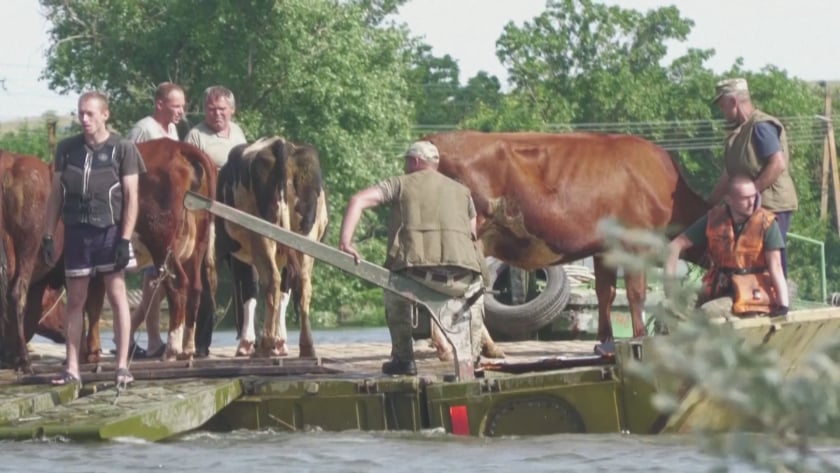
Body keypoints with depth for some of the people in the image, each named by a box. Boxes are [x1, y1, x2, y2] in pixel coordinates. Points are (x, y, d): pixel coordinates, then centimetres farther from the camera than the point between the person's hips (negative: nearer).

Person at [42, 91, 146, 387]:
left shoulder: (122, 149, -4)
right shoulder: (67, 149, 6)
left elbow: (131, 196, -4)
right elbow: (56, 194, 10)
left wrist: (125, 240, -11)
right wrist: (48, 236, 5)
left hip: (110, 230, -3)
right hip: (76, 231, 3)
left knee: (117, 294, -2)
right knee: (75, 300, 6)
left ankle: (122, 365, 2)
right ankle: (72, 369, 9)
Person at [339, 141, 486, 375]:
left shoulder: (400, 184, 18)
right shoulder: (461, 191, 26)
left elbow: (358, 200, 6)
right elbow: (472, 235, 29)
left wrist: (345, 243, 0)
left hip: (417, 273, -2)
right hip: (461, 278, 2)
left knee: (395, 291, 33)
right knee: (475, 287, 38)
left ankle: (403, 358, 27)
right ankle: (471, 358, 28)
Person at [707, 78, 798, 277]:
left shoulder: (761, 126, -13)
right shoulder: (740, 131, 15)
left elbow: (778, 164, -22)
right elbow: (730, 173, 22)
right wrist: (710, 204, 22)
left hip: (772, 206, -9)